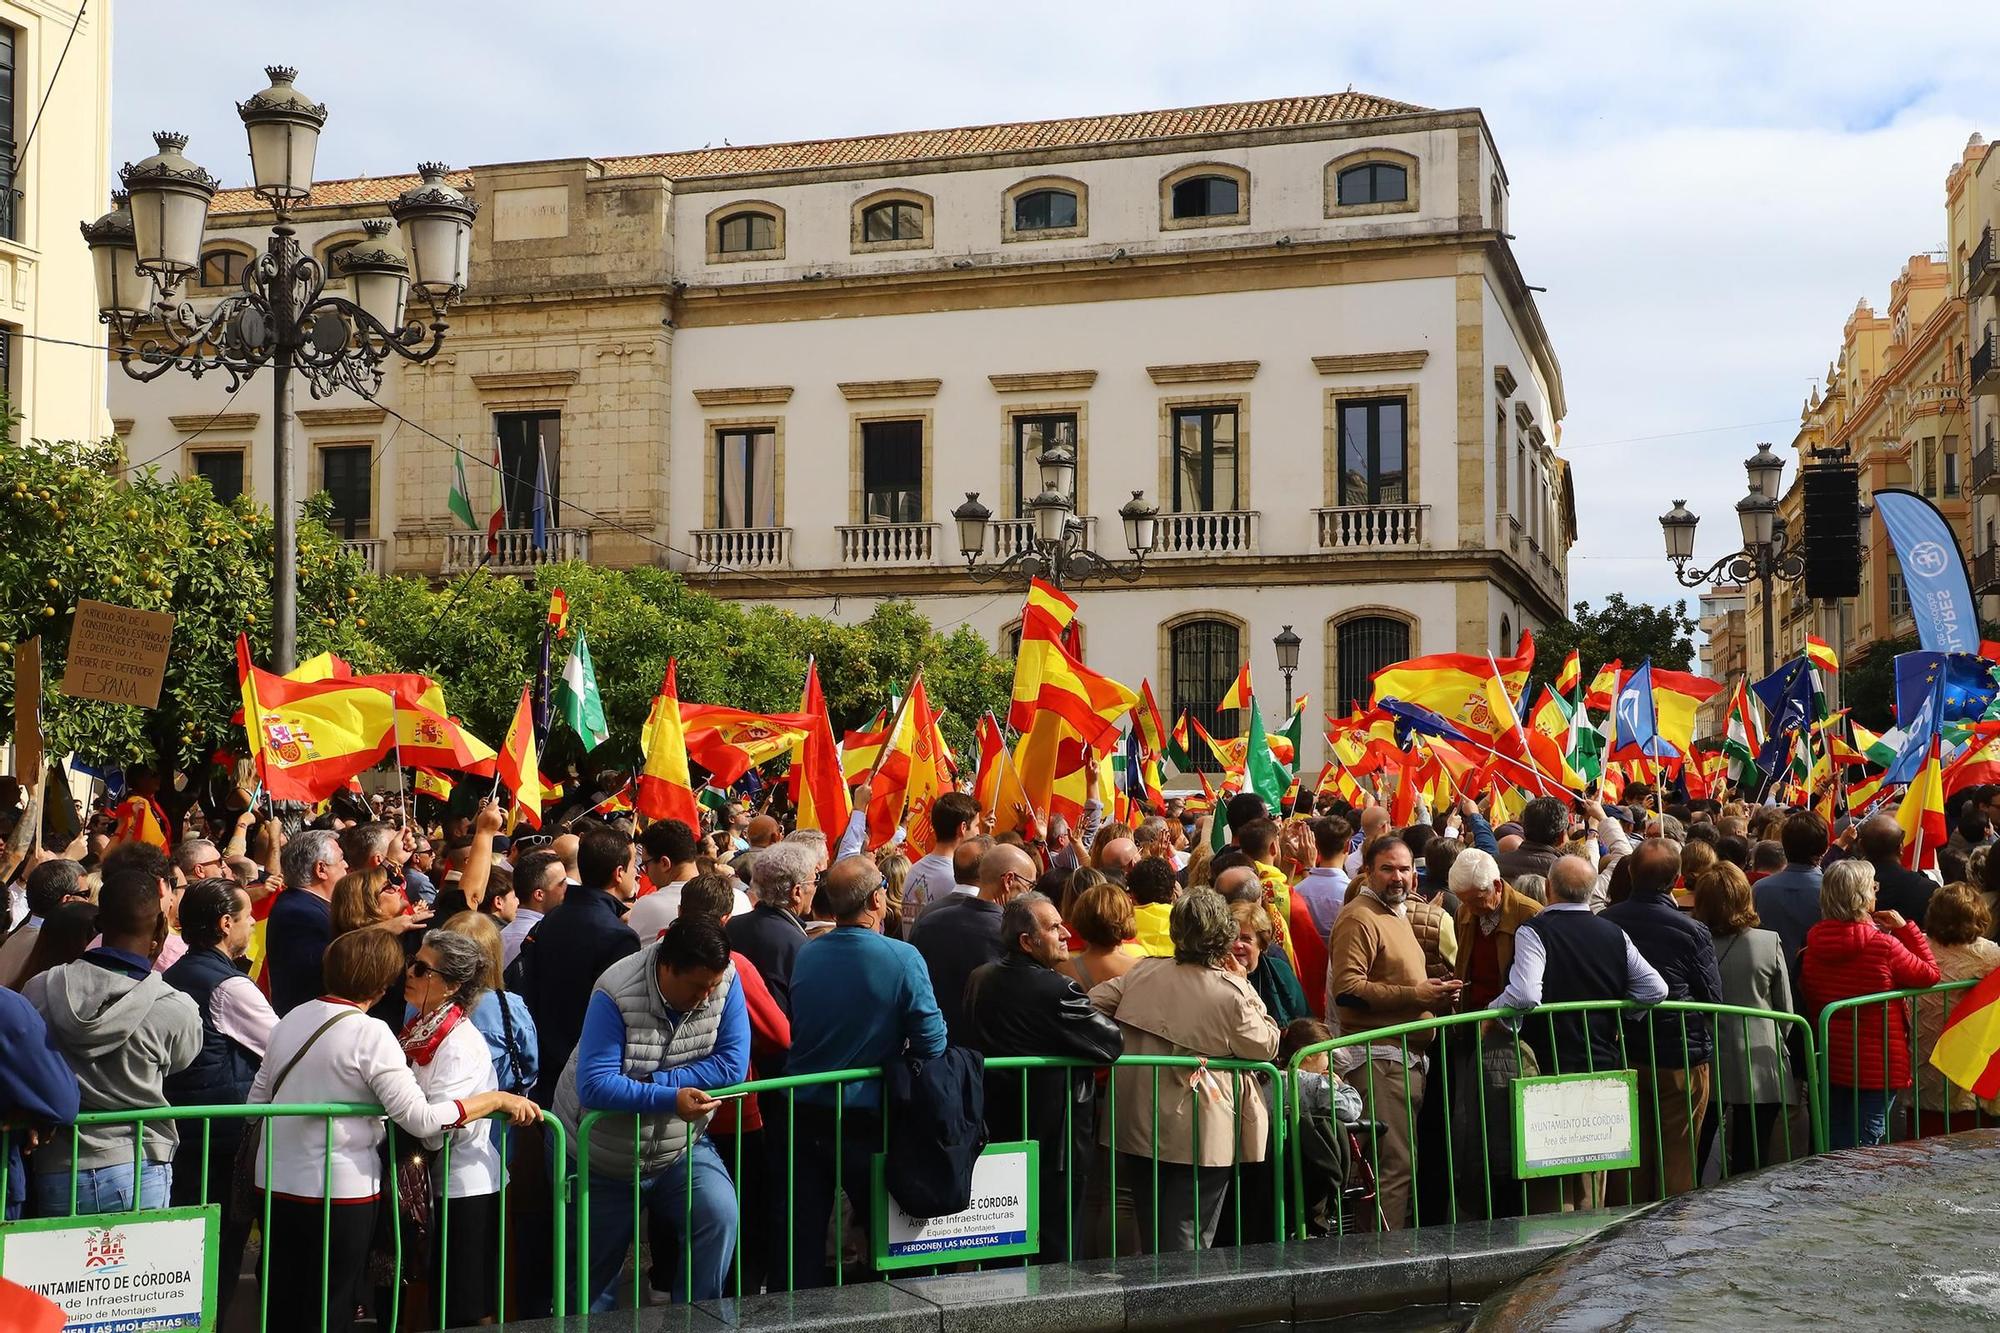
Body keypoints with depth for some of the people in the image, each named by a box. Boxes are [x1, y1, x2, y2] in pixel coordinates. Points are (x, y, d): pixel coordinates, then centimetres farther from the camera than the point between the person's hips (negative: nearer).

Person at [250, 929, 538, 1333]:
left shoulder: (292, 1019, 5)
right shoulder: (370, 1034, -15)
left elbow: (256, 1101, 13)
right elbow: (422, 1119, -20)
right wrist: (497, 1100, -13)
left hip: (275, 1184, 6)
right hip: (339, 1193, -6)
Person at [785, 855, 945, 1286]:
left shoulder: (804, 957, -3)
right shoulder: (903, 959, -15)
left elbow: (795, 1031, 9)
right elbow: (931, 1043, -13)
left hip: (803, 1117, 3)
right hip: (867, 1118, -3)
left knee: (803, 1235, 12)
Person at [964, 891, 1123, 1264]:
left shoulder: (979, 979, 2)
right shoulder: (1054, 991, -23)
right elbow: (1113, 1043, -20)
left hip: (996, 1127, 8)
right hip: (1053, 1135, -8)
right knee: (1057, 1245, 3)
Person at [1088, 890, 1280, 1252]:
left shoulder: (1143, 971, -1)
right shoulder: (1231, 992, -15)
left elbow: (1092, 1004, 4)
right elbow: (1266, 1046, -4)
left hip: (1138, 1127, 5)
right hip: (1201, 1137, -5)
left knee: (1150, 1237, 17)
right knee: (1185, 1246, 0)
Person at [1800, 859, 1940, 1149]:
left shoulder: (1814, 941, -1)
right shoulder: (1882, 944, -18)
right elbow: (1930, 974, -5)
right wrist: (1906, 929, -1)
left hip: (1830, 1061, 5)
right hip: (1876, 1068, -5)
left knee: (1834, 1143, 15)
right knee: (1862, 1145, 0)